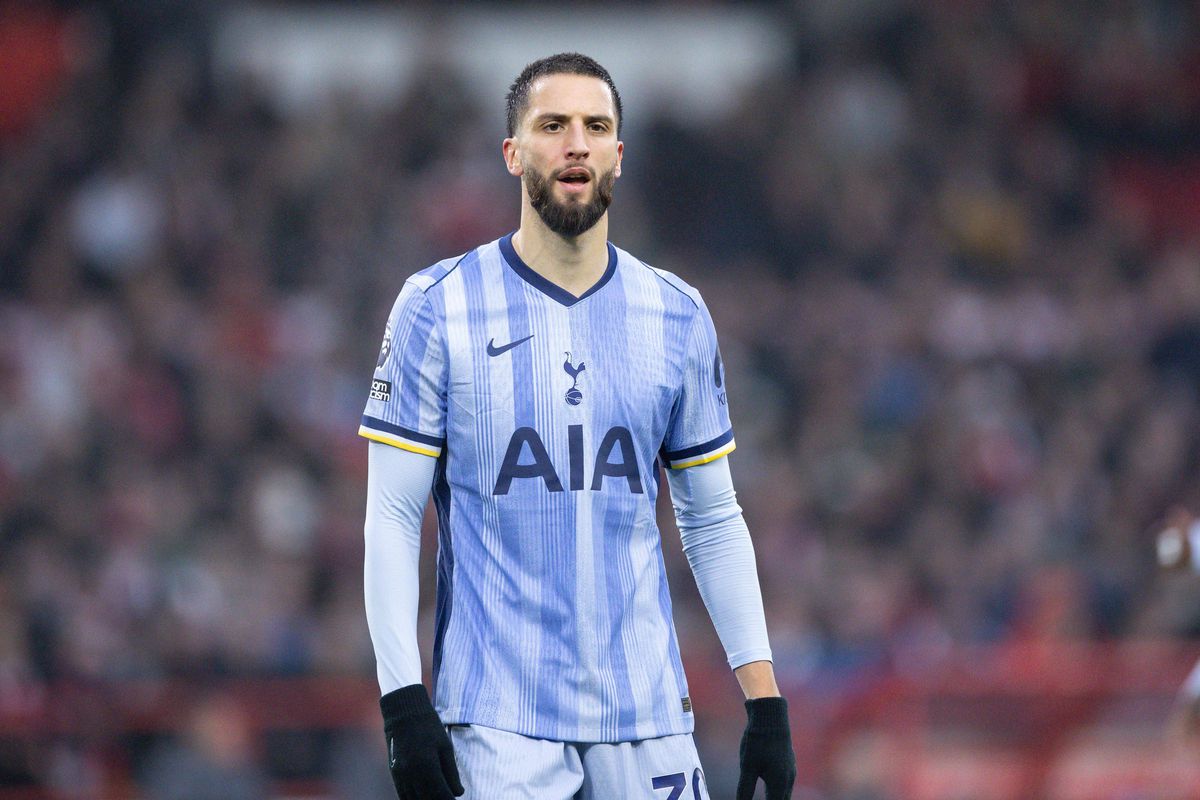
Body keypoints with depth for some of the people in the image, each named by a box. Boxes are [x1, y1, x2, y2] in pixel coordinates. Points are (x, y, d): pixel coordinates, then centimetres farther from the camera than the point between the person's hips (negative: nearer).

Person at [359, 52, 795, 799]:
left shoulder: (678, 316, 8)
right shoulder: (437, 307, -1)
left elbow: (714, 521, 13)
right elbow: (392, 518, -2)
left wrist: (766, 701, 6)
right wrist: (404, 702, -11)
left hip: (646, 710, 3)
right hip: (497, 720, -3)